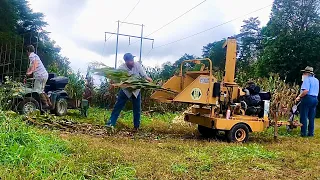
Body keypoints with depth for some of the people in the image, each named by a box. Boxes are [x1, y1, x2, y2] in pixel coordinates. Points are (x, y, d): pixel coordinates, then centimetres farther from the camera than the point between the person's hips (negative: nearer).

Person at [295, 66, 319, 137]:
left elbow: (306, 91, -23)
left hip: (307, 98, -8)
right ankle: (311, 133, 14)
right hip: (315, 99, 8)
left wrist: (299, 97, -13)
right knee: (311, 117, 11)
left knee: (304, 117, -2)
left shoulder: (307, 79, -9)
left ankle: (304, 133, -1)